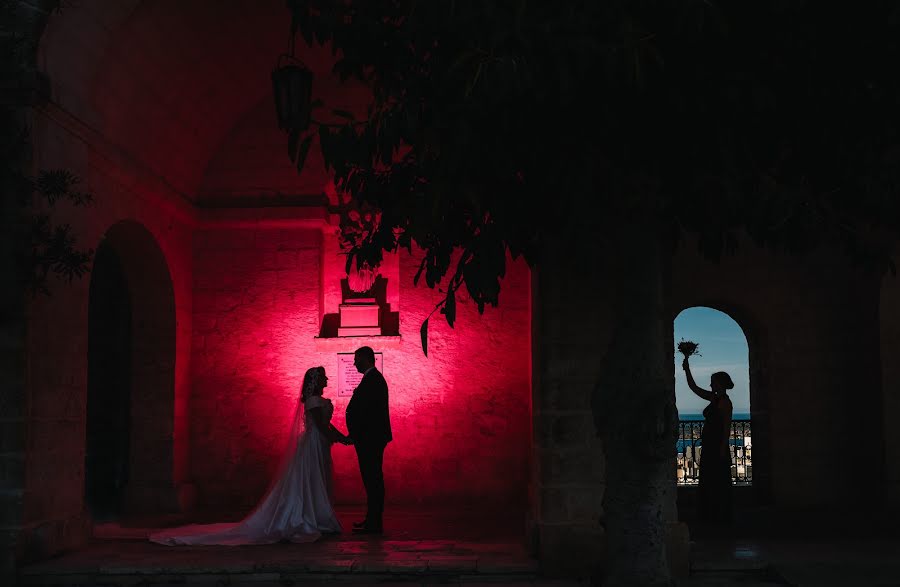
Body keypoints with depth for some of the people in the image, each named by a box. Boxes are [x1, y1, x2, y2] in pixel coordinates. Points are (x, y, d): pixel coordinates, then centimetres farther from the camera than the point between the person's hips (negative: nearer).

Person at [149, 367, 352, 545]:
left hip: (318, 447, 10)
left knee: (315, 487, 11)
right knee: (308, 486, -5)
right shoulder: (314, 401, -15)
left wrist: (340, 437, 7)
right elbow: (320, 426, -21)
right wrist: (337, 438, -16)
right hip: (313, 447, -10)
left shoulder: (319, 400, 16)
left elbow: (325, 424, 16)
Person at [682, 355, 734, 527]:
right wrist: (687, 370, 11)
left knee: (717, 484, -4)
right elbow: (694, 388, 18)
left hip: (717, 447, -10)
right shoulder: (714, 398, 13)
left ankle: (721, 518, 3)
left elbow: (727, 427, -18)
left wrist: (723, 449, -22)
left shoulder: (725, 401, -13)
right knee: (708, 483, 13)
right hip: (709, 447, 10)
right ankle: (710, 517, 20)